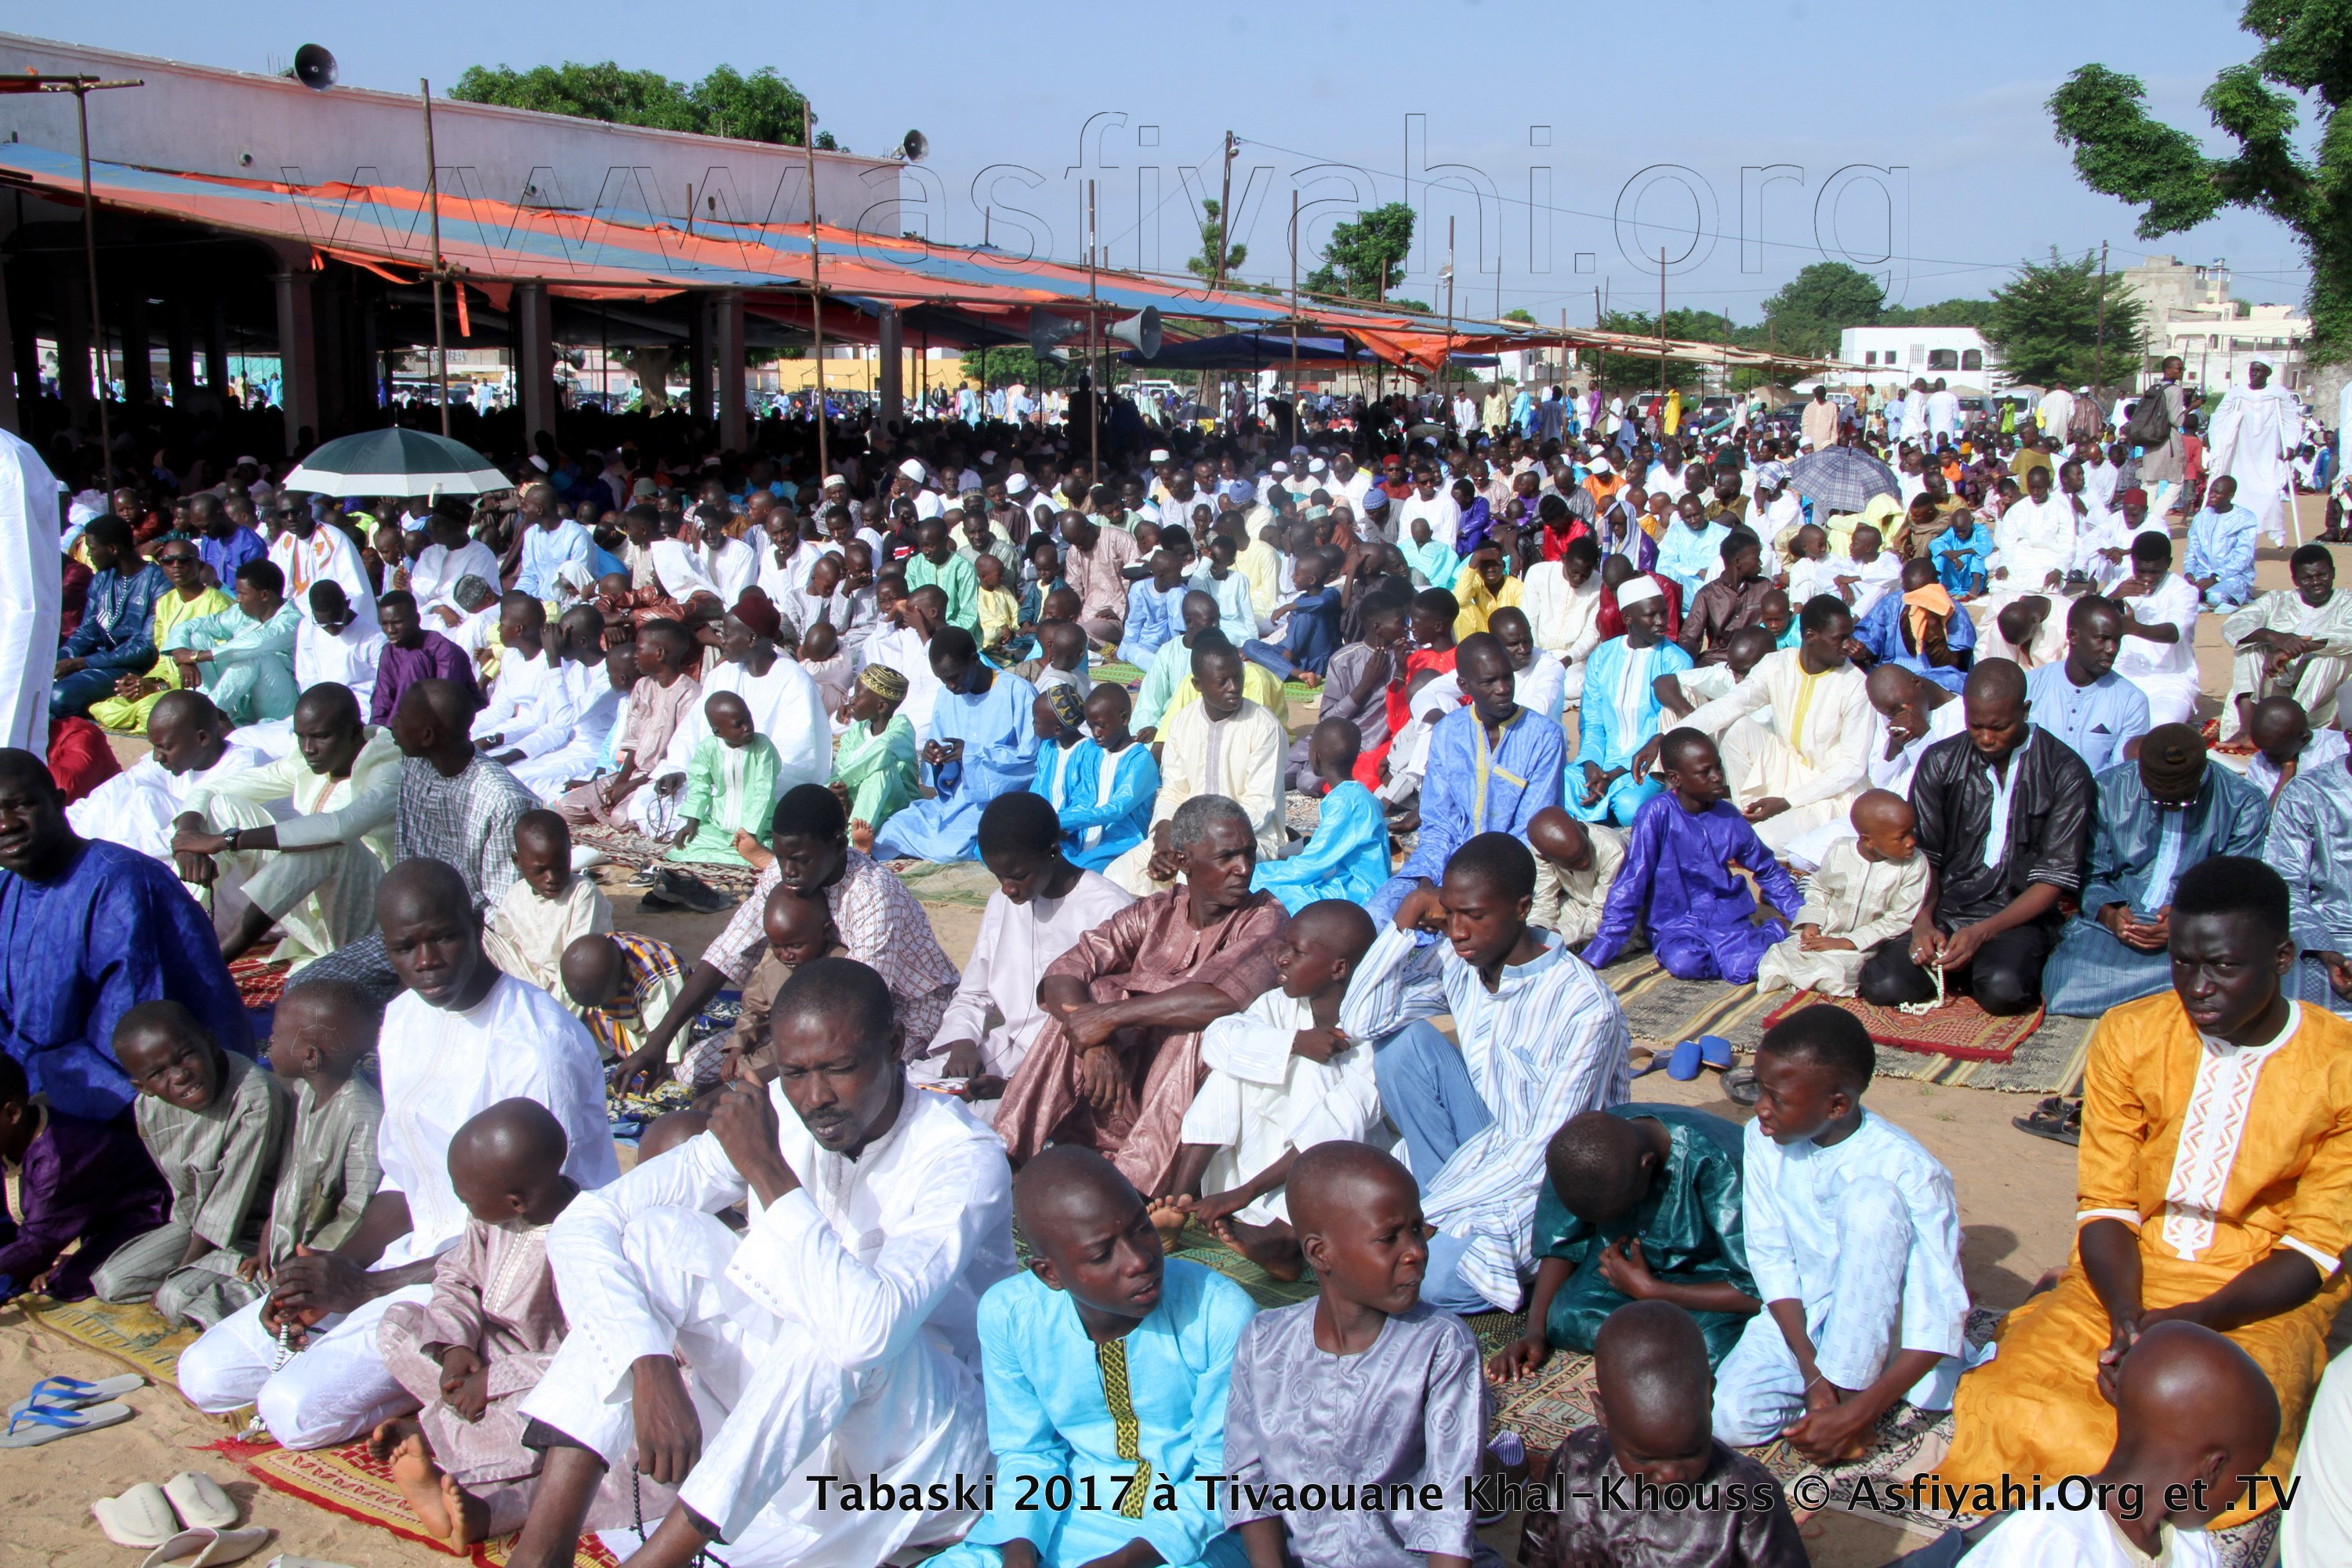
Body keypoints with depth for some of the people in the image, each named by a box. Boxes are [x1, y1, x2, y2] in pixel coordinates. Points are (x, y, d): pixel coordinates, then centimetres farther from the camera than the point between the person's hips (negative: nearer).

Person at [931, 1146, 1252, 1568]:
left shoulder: (1224, 1317, -17)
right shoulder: (1006, 1315, -8)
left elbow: (1227, 1471, -8)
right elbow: (1027, 1452, 6)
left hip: (1192, 1531, -2)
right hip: (1065, 1521, 3)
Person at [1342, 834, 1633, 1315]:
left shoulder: (1584, 1006, -23)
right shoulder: (1457, 962, -5)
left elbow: (1546, 1152, -23)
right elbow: (1359, 1022, -7)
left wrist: (1427, 1216, -24)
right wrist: (1404, 925, -16)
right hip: (1488, 1148, 7)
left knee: (1431, 1273, -30)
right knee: (1403, 1040, -13)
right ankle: (1451, 1201, -6)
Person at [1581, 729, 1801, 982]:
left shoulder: (1729, 817, 0)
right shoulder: (1657, 814, -14)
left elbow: (1768, 871, 17)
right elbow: (1630, 885, -13)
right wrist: (1594, 956, -15)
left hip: (1727, 919, 3)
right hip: (1675, 925, -3)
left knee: (1744, 968, -27)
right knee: (1684, 963, -35)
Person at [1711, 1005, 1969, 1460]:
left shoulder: (1906, 1171, -23)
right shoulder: (1761, 1141, -10)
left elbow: (1941, 1316, -24)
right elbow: (1770, 1257, -5)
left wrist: (1857, 1415, -32)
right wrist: (1812, 1372, -18)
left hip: (1881, 1329, -2)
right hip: (1798, 1317, 3)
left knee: (1871, 1197, -32)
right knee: (1730, 1418, -27)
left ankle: (1851, 1393, -21)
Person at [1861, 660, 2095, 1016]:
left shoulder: (2064, 773, -4)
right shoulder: (1940, 762, 5)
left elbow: (2055, 879, -7)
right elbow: (1922, 855, 5)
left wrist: (1982, 932, -19)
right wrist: (1923, 921, -14)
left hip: (2018, 916, -2)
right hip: (1944, 908, 3)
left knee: (2003, 989, -35)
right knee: (1883, 986, -24)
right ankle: (1961, 966, 4)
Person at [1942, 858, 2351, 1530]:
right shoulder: (2129, 1035, -1)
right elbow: (2105, 1206, -1)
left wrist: (2188, 1322, -23)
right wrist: (2127, 1317, -21)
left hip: (2262, 1300, -1)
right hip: (2126, 1280, 2)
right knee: (2011, 1402, -27)